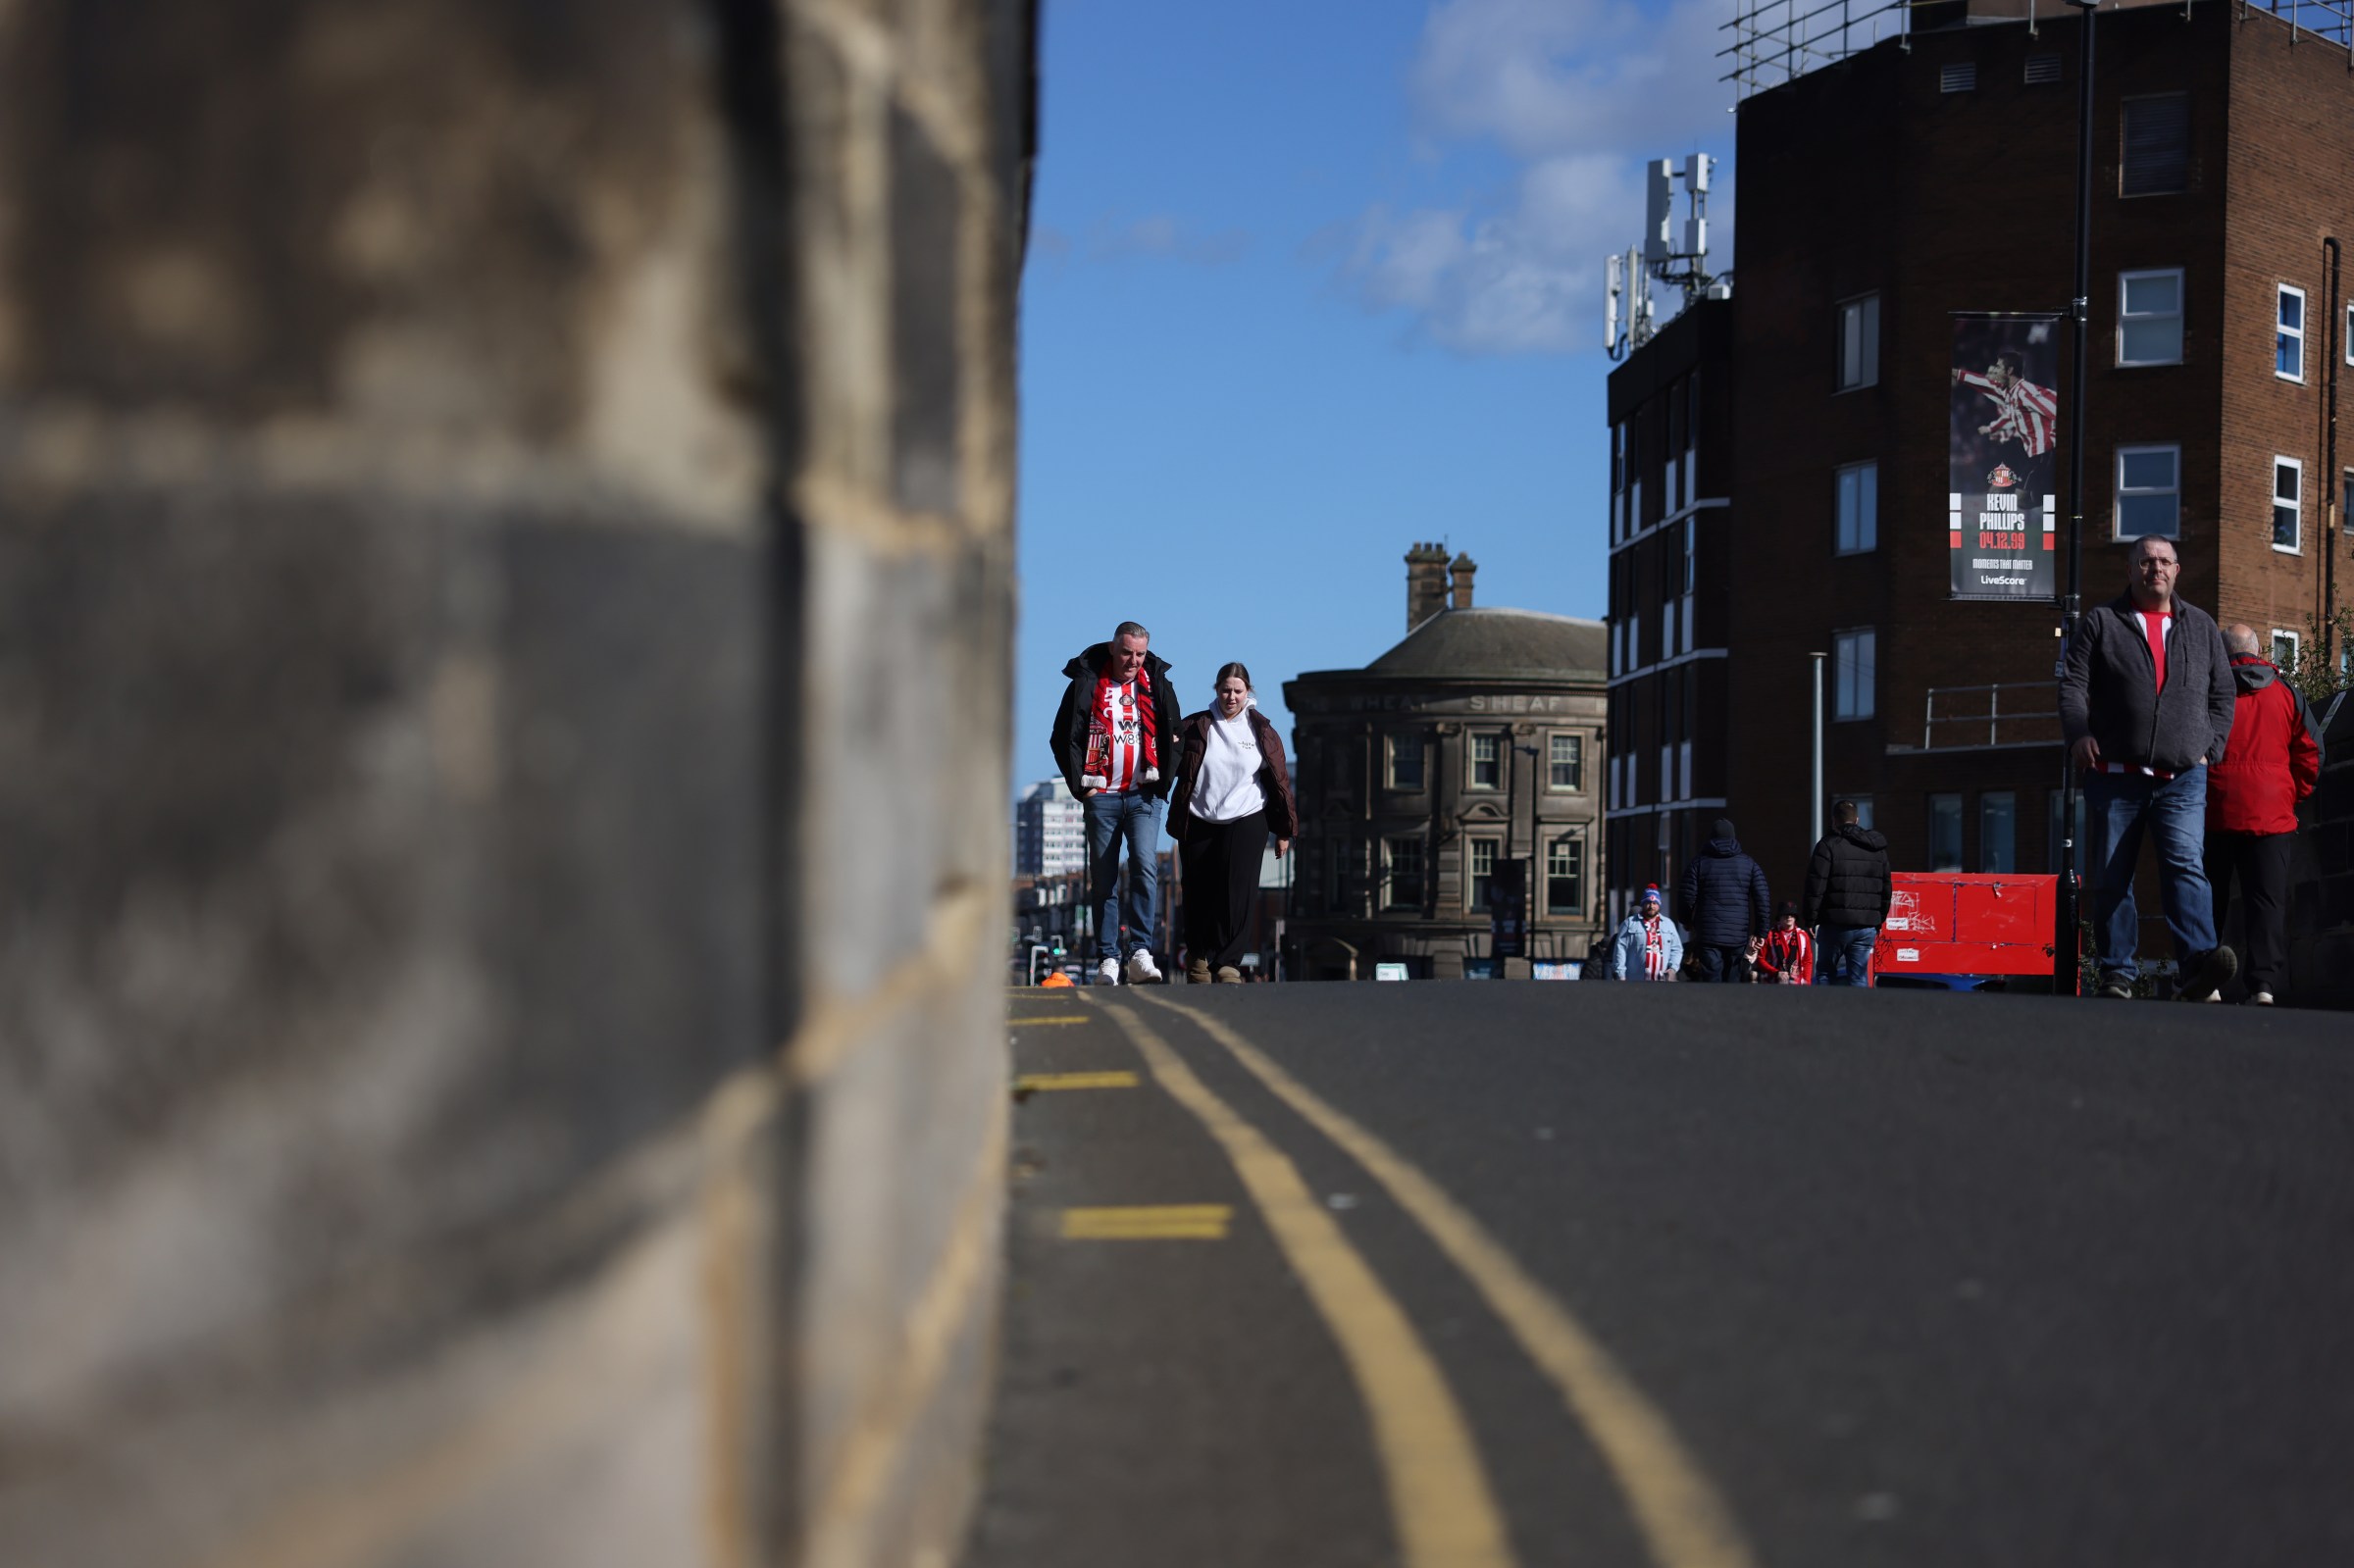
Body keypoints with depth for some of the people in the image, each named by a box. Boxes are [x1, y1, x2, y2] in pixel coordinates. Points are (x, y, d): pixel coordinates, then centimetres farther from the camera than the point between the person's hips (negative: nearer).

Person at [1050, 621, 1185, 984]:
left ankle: (1140, 954, -20)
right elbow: (1064, 737, 4)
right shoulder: (1086, 685, 2)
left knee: (1145, 866, -17)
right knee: (1103, 880, 2)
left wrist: (1162, 782, 4)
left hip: (1144, 795, 0)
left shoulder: (1157, 686, 8)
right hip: (1102, 796, 0)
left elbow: (1174, 736, 14)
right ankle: (1108, 959, 6)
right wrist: (1081, 786, -2)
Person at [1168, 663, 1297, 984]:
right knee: (1198, 896, 5)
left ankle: (1227, 964, -8)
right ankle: (1197, 956, 25)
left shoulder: (1261, 731, 5)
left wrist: (1284, 829, 6)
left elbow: (1279, 780, 7)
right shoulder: (1194, 727, 3)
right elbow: (1177, 769, 2)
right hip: (1199, 825, 1)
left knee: (1237, 893, -11)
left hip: (1246, 822, -1)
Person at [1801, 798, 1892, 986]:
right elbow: (1887, 888, 17)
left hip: (1835, 924, -4)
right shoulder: (1878, 848, 13)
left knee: (1827, 974, 8)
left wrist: (1809, 920, -4)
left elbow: (1815, 886, -10)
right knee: (1859, 977, 6)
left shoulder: (1829, 845, -5)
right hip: (1867, 926, 4)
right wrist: (1879, 920, 22)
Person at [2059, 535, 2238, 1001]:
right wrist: (2079, 733, -17)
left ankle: (2199, 964, -30)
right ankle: (2117, 973, 8)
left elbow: (2223, 692, 21)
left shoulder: (2201, 627, 17)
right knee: (2112, 878, 2)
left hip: (2183, 778, 0)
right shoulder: (2101, 623, 9)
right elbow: (2073, 685, 1)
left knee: (2186, 866, -17)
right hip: (2115, 775, 0)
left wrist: (2211, 746, 6)